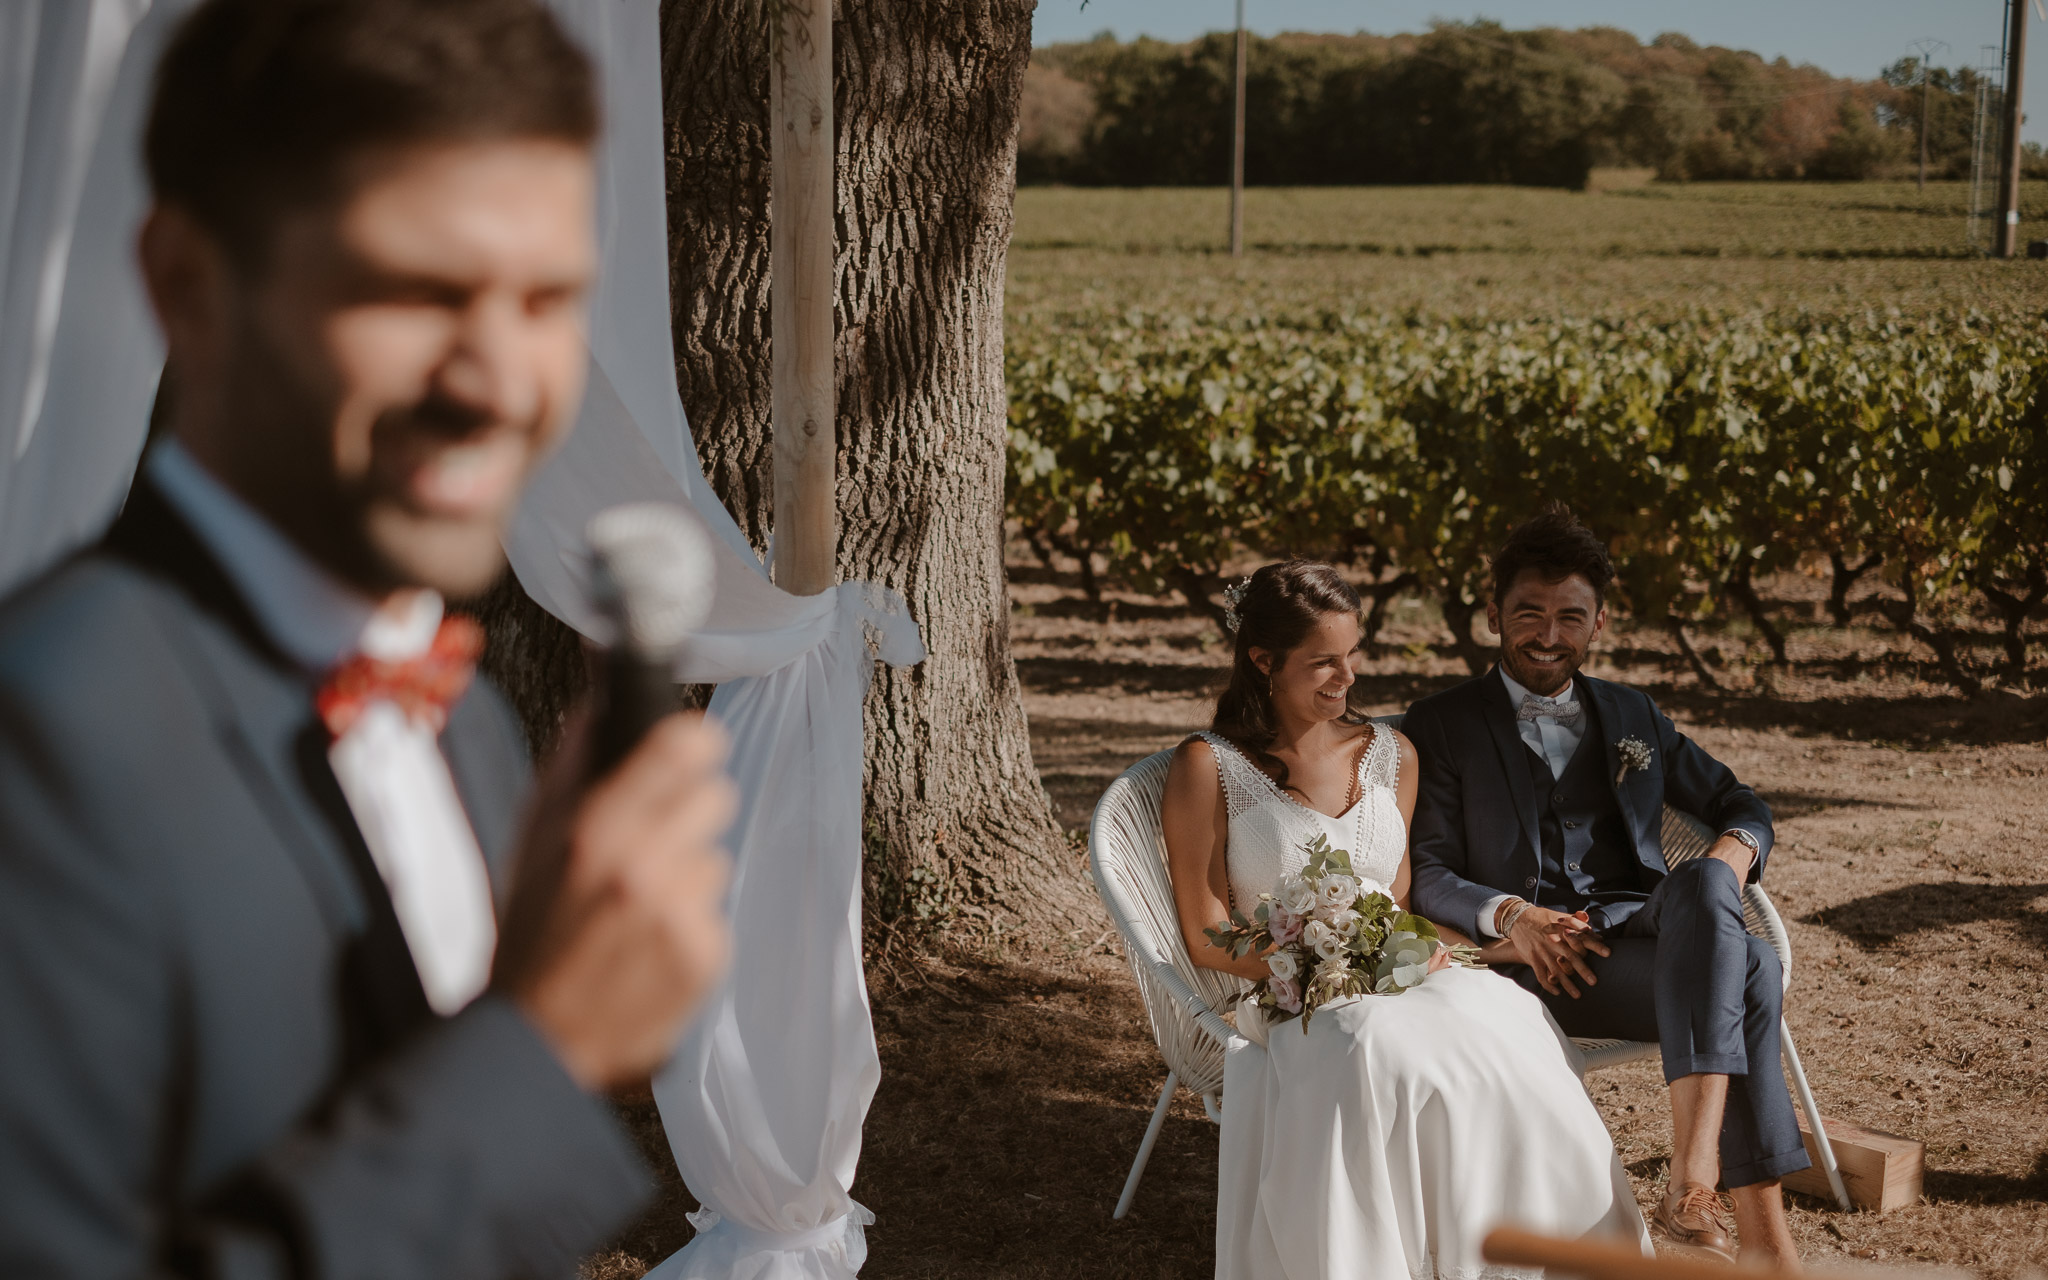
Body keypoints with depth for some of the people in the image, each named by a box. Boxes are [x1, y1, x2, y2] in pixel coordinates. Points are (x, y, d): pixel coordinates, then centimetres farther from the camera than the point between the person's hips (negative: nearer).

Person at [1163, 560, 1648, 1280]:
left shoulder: (1391, 755, 17)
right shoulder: (1207, 768, 1)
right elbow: (1208, 940, 0)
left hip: (1400, 984, 4)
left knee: (1509, 1027, -31)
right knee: (1389, 1054, -39)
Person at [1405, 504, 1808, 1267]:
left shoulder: (1632, 716, 25)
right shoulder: (1441, 727, 10)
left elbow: (1737, 803, 26)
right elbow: (1427, 875, 2)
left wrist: (1735, 848, 0)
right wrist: (1508, 915, -18)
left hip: (1643, 928, 4)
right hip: (1541, 961, -4)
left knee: (1703, 885, -35)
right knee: (1748, 972, -32)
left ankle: (1693, 1177, -44)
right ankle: (1760, 1226, -35)